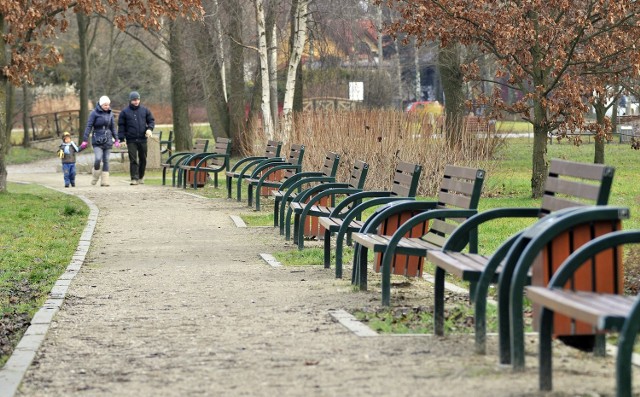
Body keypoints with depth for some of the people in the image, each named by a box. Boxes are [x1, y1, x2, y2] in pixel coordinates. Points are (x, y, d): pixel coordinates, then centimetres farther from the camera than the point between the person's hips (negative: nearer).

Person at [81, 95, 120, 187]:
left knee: (106, 160, 2)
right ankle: (95, 177, 6)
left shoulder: (110, 114, 9)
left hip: (107, 140, 4)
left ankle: (104, 181, 6)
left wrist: (116, 139, 14)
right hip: (97, 140, -4)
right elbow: (89, 127, -5)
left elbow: (113, 127, 17)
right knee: (98, 158, -17)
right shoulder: (95, 113, -4)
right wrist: (85, 140, -10)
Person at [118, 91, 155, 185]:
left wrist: (149, 129, -8)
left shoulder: (145, 110, 9)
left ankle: (141, 177, 25)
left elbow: (151, 120, 13)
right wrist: (122, 138, -4)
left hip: (143, 139, 2)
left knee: (143, 159, 10)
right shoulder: (125, 112, 3)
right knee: (133, 160, -8)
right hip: (131, 140, -2)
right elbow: (121, 125, 3)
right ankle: (134, 178, -8)